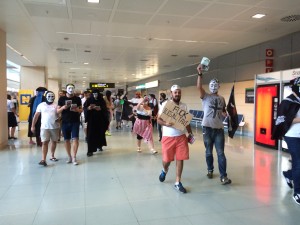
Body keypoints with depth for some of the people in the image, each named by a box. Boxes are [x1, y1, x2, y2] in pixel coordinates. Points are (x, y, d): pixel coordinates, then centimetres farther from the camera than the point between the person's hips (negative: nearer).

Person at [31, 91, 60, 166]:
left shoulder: (56, 105, 5)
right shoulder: (41, 105, 4)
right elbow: (36, 116, 6)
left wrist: (59, 119, -14)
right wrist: (33, 126, 2)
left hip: (55, 127, 2)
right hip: (44, 127, -2)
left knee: (54, 142, 12)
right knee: (45, 142, -7)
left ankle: (52, 156, 28)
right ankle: (43, 160, -10)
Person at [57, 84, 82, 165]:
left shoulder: (77, 99, 4)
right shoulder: (62, 99, 3)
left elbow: (81, 109, 8)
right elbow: (58, 111, 3)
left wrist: (77, 110, -14)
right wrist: (63, 108, -17)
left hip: (75, 122, -1)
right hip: (65, 122, 1)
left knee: (75, 139, -9)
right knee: (66, 140, 7)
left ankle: (74, 158, -2)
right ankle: (69, 157, 21)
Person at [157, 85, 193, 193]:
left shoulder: (184, 106, 7)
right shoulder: (165, 104, -5)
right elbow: (158, 119, -5)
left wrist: (190, 133, 4)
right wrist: (166, 123, -24)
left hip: (181, 136, 3)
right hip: (168, 137, -3)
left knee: (180, 159, 2)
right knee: (167, 159, 6)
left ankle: (177, 183, 15)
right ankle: (164, 170, 41)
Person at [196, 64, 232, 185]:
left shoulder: (222, 98, 12)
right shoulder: (205, 96, 0)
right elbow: (199, 87, -19)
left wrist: (225, 113, 0)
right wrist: (200, 74, -30)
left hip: (219, 129, 2)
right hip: (207, 128, -2)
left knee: (220, 153, -1)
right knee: (209, 152, 11)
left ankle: (223, 176, 1)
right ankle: (210, 170, 30)